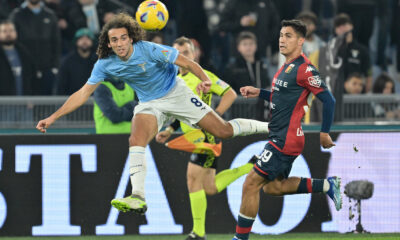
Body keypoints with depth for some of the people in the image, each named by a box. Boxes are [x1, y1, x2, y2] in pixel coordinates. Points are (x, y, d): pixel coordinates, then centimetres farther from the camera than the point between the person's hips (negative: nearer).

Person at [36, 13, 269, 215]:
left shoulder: (150, 50, -26)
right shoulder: (105, 64, -13)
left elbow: (187, 62, -20)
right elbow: (83, 93, -8)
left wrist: (204, 79, -40)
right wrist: (53, 117, -13)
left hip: (176, 93, -3)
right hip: (149, 104, 3)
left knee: (223, 131, -3)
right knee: (136, 140, -25)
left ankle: (266, 127, 22)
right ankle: (138, 198, -30)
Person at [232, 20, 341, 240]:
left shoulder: (304, 69, -16)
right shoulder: (286, 67, 13)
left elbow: (328, 100, -17)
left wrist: (324, 133, -15)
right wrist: (259, 93, 16)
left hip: (286, 140, -10)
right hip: (278, 137, 10)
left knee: (251, 183, -9)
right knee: (272, 187, 19)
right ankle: (327, 185, 22)